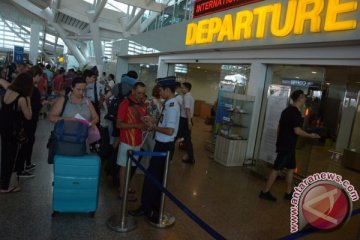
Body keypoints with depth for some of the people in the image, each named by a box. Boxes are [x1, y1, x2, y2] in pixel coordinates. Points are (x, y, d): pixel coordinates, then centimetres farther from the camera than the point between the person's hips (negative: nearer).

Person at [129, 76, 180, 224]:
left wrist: (154, 127, -14)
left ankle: (146, 207, 16)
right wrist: (154, 122, 3)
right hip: (162, 144, 10)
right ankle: (155, 205, 34)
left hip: (164, 146, -10)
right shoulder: (169, 104, 8)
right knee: (158, 176, 19)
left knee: (151, 175, 1)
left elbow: (169, 130, -26)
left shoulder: (172, 106, -21)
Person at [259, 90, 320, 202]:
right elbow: (297, 131, -23)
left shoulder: (287, 110, 13)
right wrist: (310, 135, -8)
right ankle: (265, 192, 4)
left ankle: (289, 193, 23)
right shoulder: (296, 112, -16)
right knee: (277, 168, -4)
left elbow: (279, 127, 17)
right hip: (287, 145, -10)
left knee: (291, 168, 15)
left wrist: (280, 140, 22)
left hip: (283, 144, 10)